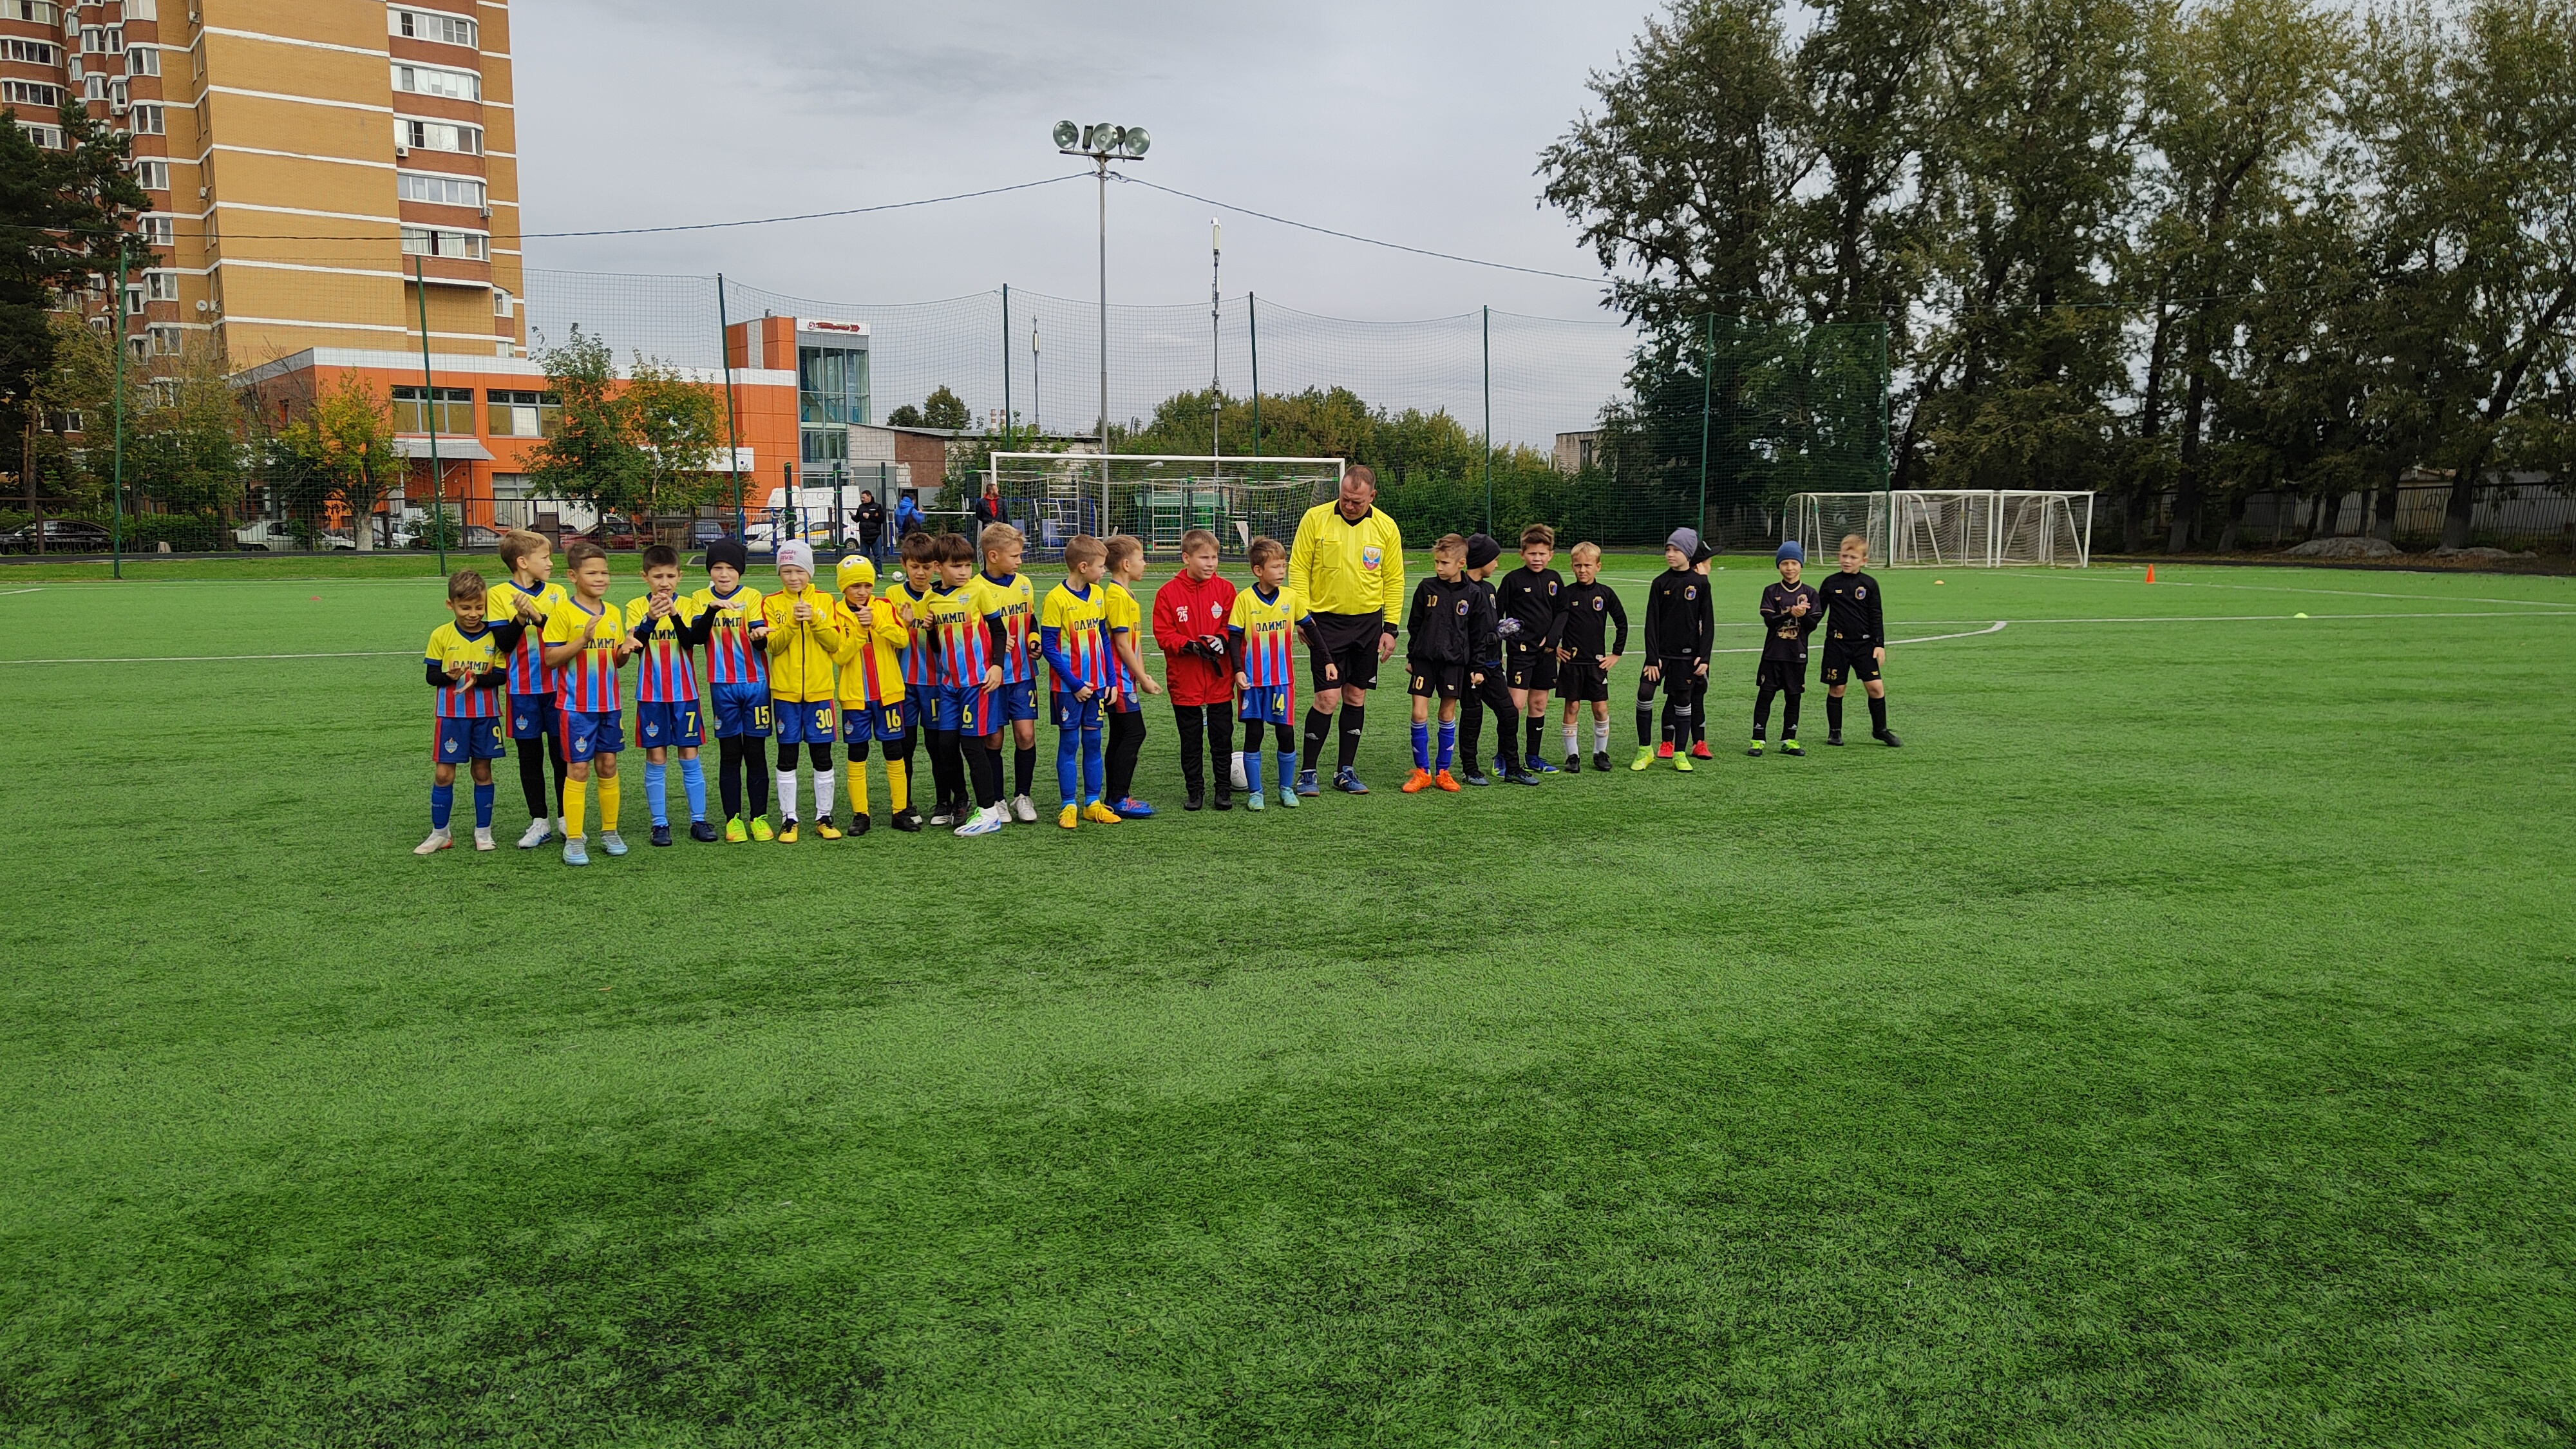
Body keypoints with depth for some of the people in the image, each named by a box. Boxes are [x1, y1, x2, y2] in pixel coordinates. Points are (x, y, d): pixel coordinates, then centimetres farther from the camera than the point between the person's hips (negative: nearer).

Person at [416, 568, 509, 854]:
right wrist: (449, 676, -20)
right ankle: (440, 833, 12)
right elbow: (432, 676, 0)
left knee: (482, 771, 8)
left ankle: (483, 831, 19)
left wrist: (477, 679, -21)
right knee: (443, 774, 1)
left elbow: (501, 675, -4)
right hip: (451, 714, 0)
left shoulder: (495, 636, -3)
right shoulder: (441, 635, -3)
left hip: (485, 714, 0)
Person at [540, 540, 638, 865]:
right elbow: (550, 658, -12)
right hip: (577, 706, -5)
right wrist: (583, 639, -23)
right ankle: (573, 840, 4)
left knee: (608, 765, 10)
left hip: (609, 703, 5)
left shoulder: (614, 614, 9)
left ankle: (610, 831, 22)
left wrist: (626, 649, -7)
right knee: (579, 768, -3)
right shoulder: (564, 613, -8)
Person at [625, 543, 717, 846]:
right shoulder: (636, 607, 0)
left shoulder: (689, 606, 1)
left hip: (684, 693, 0)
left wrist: (675, 615, -28)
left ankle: (698, 821, 10)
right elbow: (635, 644, -13)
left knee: (690, 756, 4)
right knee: (656, 759, 3)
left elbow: (690, 642, -12)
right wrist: (650, 619, -30)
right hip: (651, 695, 0)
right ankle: (660, 823, 9)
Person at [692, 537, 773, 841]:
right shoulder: (700, 599, 4)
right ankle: (733, 818, 12)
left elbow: (759, 639, -12)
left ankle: (759, 817, 11)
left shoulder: (752, 597, -1)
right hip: (722, 685, 1)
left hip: (755, 682, -1)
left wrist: (759, 635, -35)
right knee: (729, 754, 5)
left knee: (756, 752, 3)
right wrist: (712, 609, -25)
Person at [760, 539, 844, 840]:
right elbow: (773, 645, -8)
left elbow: (835, 643, -4)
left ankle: (824, 817, 14)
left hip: (819, 690, 1)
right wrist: (792, 622, -22)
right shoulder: (771, 603, 2)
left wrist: (815, 620, -18)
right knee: (787, 757, 4)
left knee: (822, 757, 4)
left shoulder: (824, 601, 4)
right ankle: (788, 819, 11)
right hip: (785, 690, 0)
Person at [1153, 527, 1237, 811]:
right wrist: (1189, 645, -20)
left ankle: (1224, 789, 18)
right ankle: (1194, 790, 20)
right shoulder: (1168, 593, -5)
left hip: (1220, 679, 1)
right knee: (1190, 740, 9)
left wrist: (1221, 639, -15)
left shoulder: (1225, 589, 1)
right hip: (1185, 680, -1)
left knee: (1222, 737, 7)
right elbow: (1162, 635, -6)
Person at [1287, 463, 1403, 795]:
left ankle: (1346, 771, 18)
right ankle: (1307, 773, 2)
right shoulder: (1315, 519, -6)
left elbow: (1394, 580, 5)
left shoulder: (1387, 528, 0)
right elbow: (1298, 568, -2)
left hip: (1368, 622, 3)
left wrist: (1390, 628, 0)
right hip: (1326, 621, -3)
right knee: (1327, 698, -9)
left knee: (1356, 696, 8)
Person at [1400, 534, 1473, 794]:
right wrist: (1411, 657, 8)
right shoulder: (1427, 588, 1)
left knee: (1448, 715, 6)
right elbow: (1414, 624, 9)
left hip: (1454, 661, 0)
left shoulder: (1471, 594, -1)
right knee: (1419, 714, -5)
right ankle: (1422, 772, 6)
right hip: (1425, 658, 0)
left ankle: (1442, 771, 16)